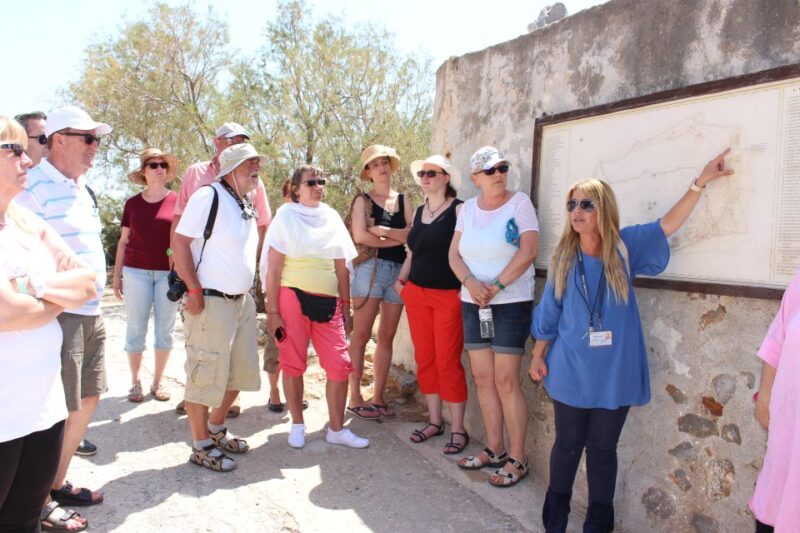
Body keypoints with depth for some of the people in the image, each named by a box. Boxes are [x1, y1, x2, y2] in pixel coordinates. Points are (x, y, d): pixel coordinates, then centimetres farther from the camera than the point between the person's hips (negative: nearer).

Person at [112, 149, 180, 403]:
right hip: (136, 271, 1)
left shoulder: (177, 201, 1)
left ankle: (158, 381, 18)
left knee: (165, 327, 5)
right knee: (135, 327, 4)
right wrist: (116, 276, 8)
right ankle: (135, 381, 18)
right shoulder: (132, 203, 6)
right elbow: (123, 241, 11)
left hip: (169, 273, -1)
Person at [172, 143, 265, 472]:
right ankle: (201, 447, 15)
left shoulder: (246, 204, 14)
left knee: (240, 371, 16)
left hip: (242, 301, 9)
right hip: (211, 301, -9)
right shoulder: (209, 196, -12)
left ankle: (216, 430, 35)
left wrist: (247, 290, 17)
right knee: (206, 375, 0)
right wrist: (194, 290, -19)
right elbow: (180, 241, -16)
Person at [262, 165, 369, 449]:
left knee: (340, 365, 1)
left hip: (328, 302, 3)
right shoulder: (286, 216, 1)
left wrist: (346, 305, 13)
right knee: (293, 364, 6)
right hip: (293, 297, -3)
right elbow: (273, 268, -3)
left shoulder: (332, 217, 11)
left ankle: (336, 429, 16)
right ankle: (297, 425, 24)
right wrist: (272, 312, -8)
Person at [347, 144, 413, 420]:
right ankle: (355, 398, 2)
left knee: (387, 337, 7)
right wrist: (398, 238, -4)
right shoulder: (363, 199, 3)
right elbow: (360, 236, -12)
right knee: (361, 335, -4)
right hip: (370, 268, -5)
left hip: (398, 270, 5)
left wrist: (382, 230, -10)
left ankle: (378, 397, 14)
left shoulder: (402, 199, 15)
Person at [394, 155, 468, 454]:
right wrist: (400, 279, 11)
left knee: (448, 362, -3)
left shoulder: (459, 210, -6)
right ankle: (435, 421, 22)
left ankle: (458, 429, 8)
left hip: (449, 295, -6)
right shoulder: (419, 211, 15)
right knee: (425, 359, 9)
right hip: (416, 294, 7)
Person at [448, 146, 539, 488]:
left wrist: (496, 286, -17)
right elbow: (454, 254, 5)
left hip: (511, 303, -5)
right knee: (483, 378, 9)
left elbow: (528, 252, -14)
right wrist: (471, 282, -14)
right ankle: (494, 450, 22)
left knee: (506, 381, -5)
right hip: (473, 304, 5)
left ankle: (517, 459, 7)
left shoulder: (519, 203, -5)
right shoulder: (468, 208, 9)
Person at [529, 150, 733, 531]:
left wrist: (701, 181, -5)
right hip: (570, 372, 0)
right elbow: (548, 313, 4)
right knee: (567, 445, 13)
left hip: (614, 374, 0)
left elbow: (668, 225, -1)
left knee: (603, 450, 11)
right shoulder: (563, 258, -2)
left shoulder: (624, 247, -3)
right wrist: (538, 357, 8)